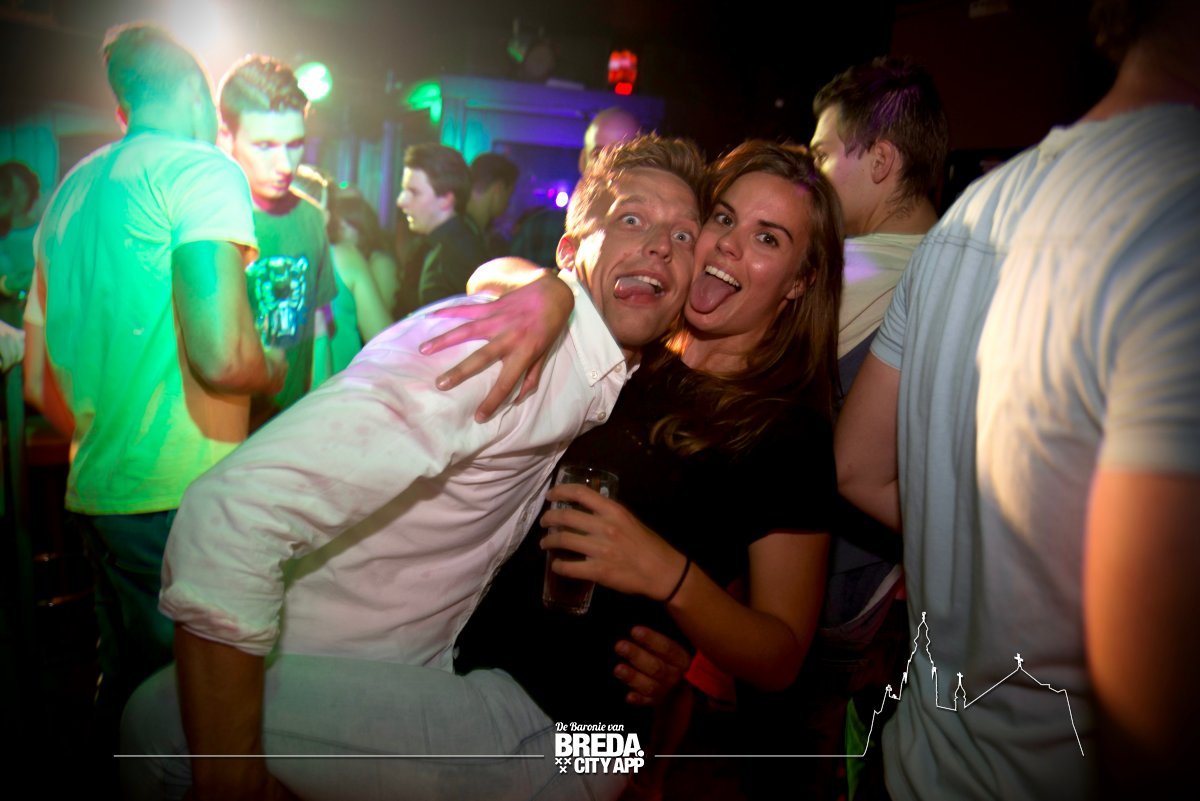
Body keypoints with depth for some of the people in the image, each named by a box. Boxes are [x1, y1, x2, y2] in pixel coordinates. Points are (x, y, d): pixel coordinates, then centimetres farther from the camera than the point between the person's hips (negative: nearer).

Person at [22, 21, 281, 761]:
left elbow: (38, 382, 19)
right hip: (182, 502, -8)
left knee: (126, 686, 20)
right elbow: (223, 358, -21)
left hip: (95, 493, 8)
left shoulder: (68, 192, 17)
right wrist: (275, 368, -1)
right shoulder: (204, 170, -8)